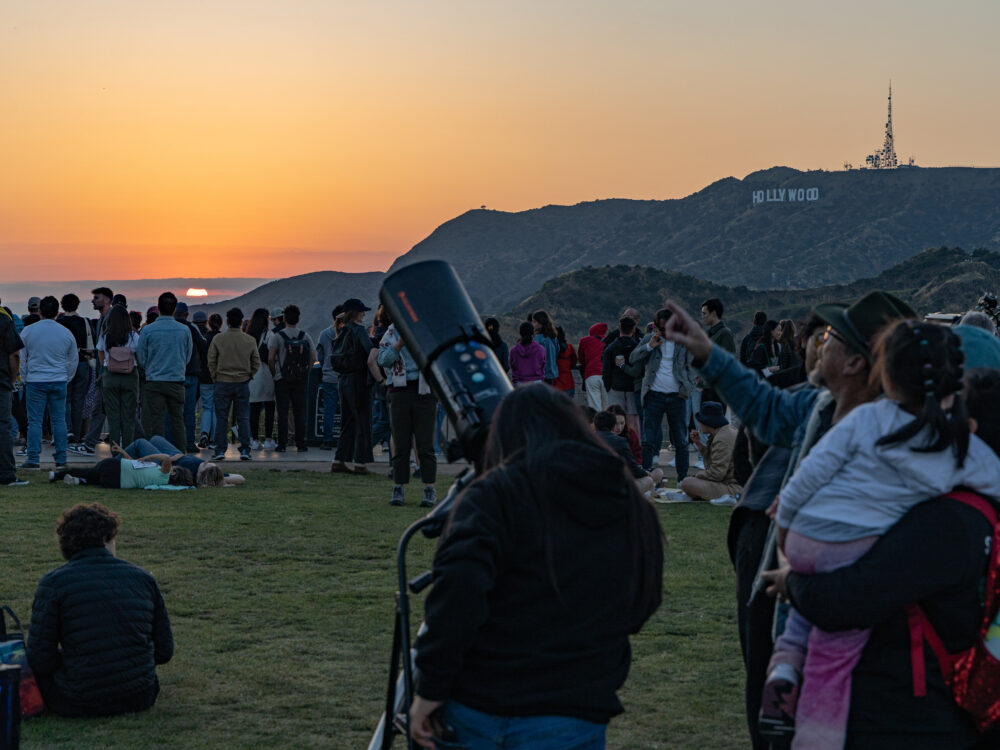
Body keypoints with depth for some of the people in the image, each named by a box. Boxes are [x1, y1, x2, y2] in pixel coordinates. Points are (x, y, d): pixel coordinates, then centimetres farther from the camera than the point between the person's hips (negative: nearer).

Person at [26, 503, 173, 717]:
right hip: (140, 698, 4)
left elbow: (40, 659, -9)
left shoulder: (53, 583, -7)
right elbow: (164, 651, 6)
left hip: (79, 705, -4)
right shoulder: (143, 578, 3)